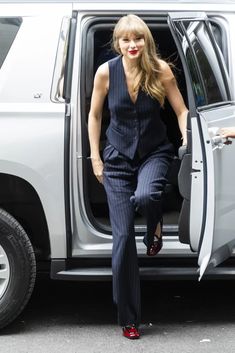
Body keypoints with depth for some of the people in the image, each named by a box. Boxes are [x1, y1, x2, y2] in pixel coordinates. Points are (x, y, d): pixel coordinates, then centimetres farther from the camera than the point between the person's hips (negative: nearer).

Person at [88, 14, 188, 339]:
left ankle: (155, 228, 6)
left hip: (155, 152, -1)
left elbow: (181, 111, -1)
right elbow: (94, 116, 3)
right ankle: (128, 319, 9)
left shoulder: (160, 69, -10)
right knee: (122, 237, -3)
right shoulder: (106, 72, -9)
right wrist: (96, 159, 2)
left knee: (145, 196, -36)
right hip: (118, 156, 1)